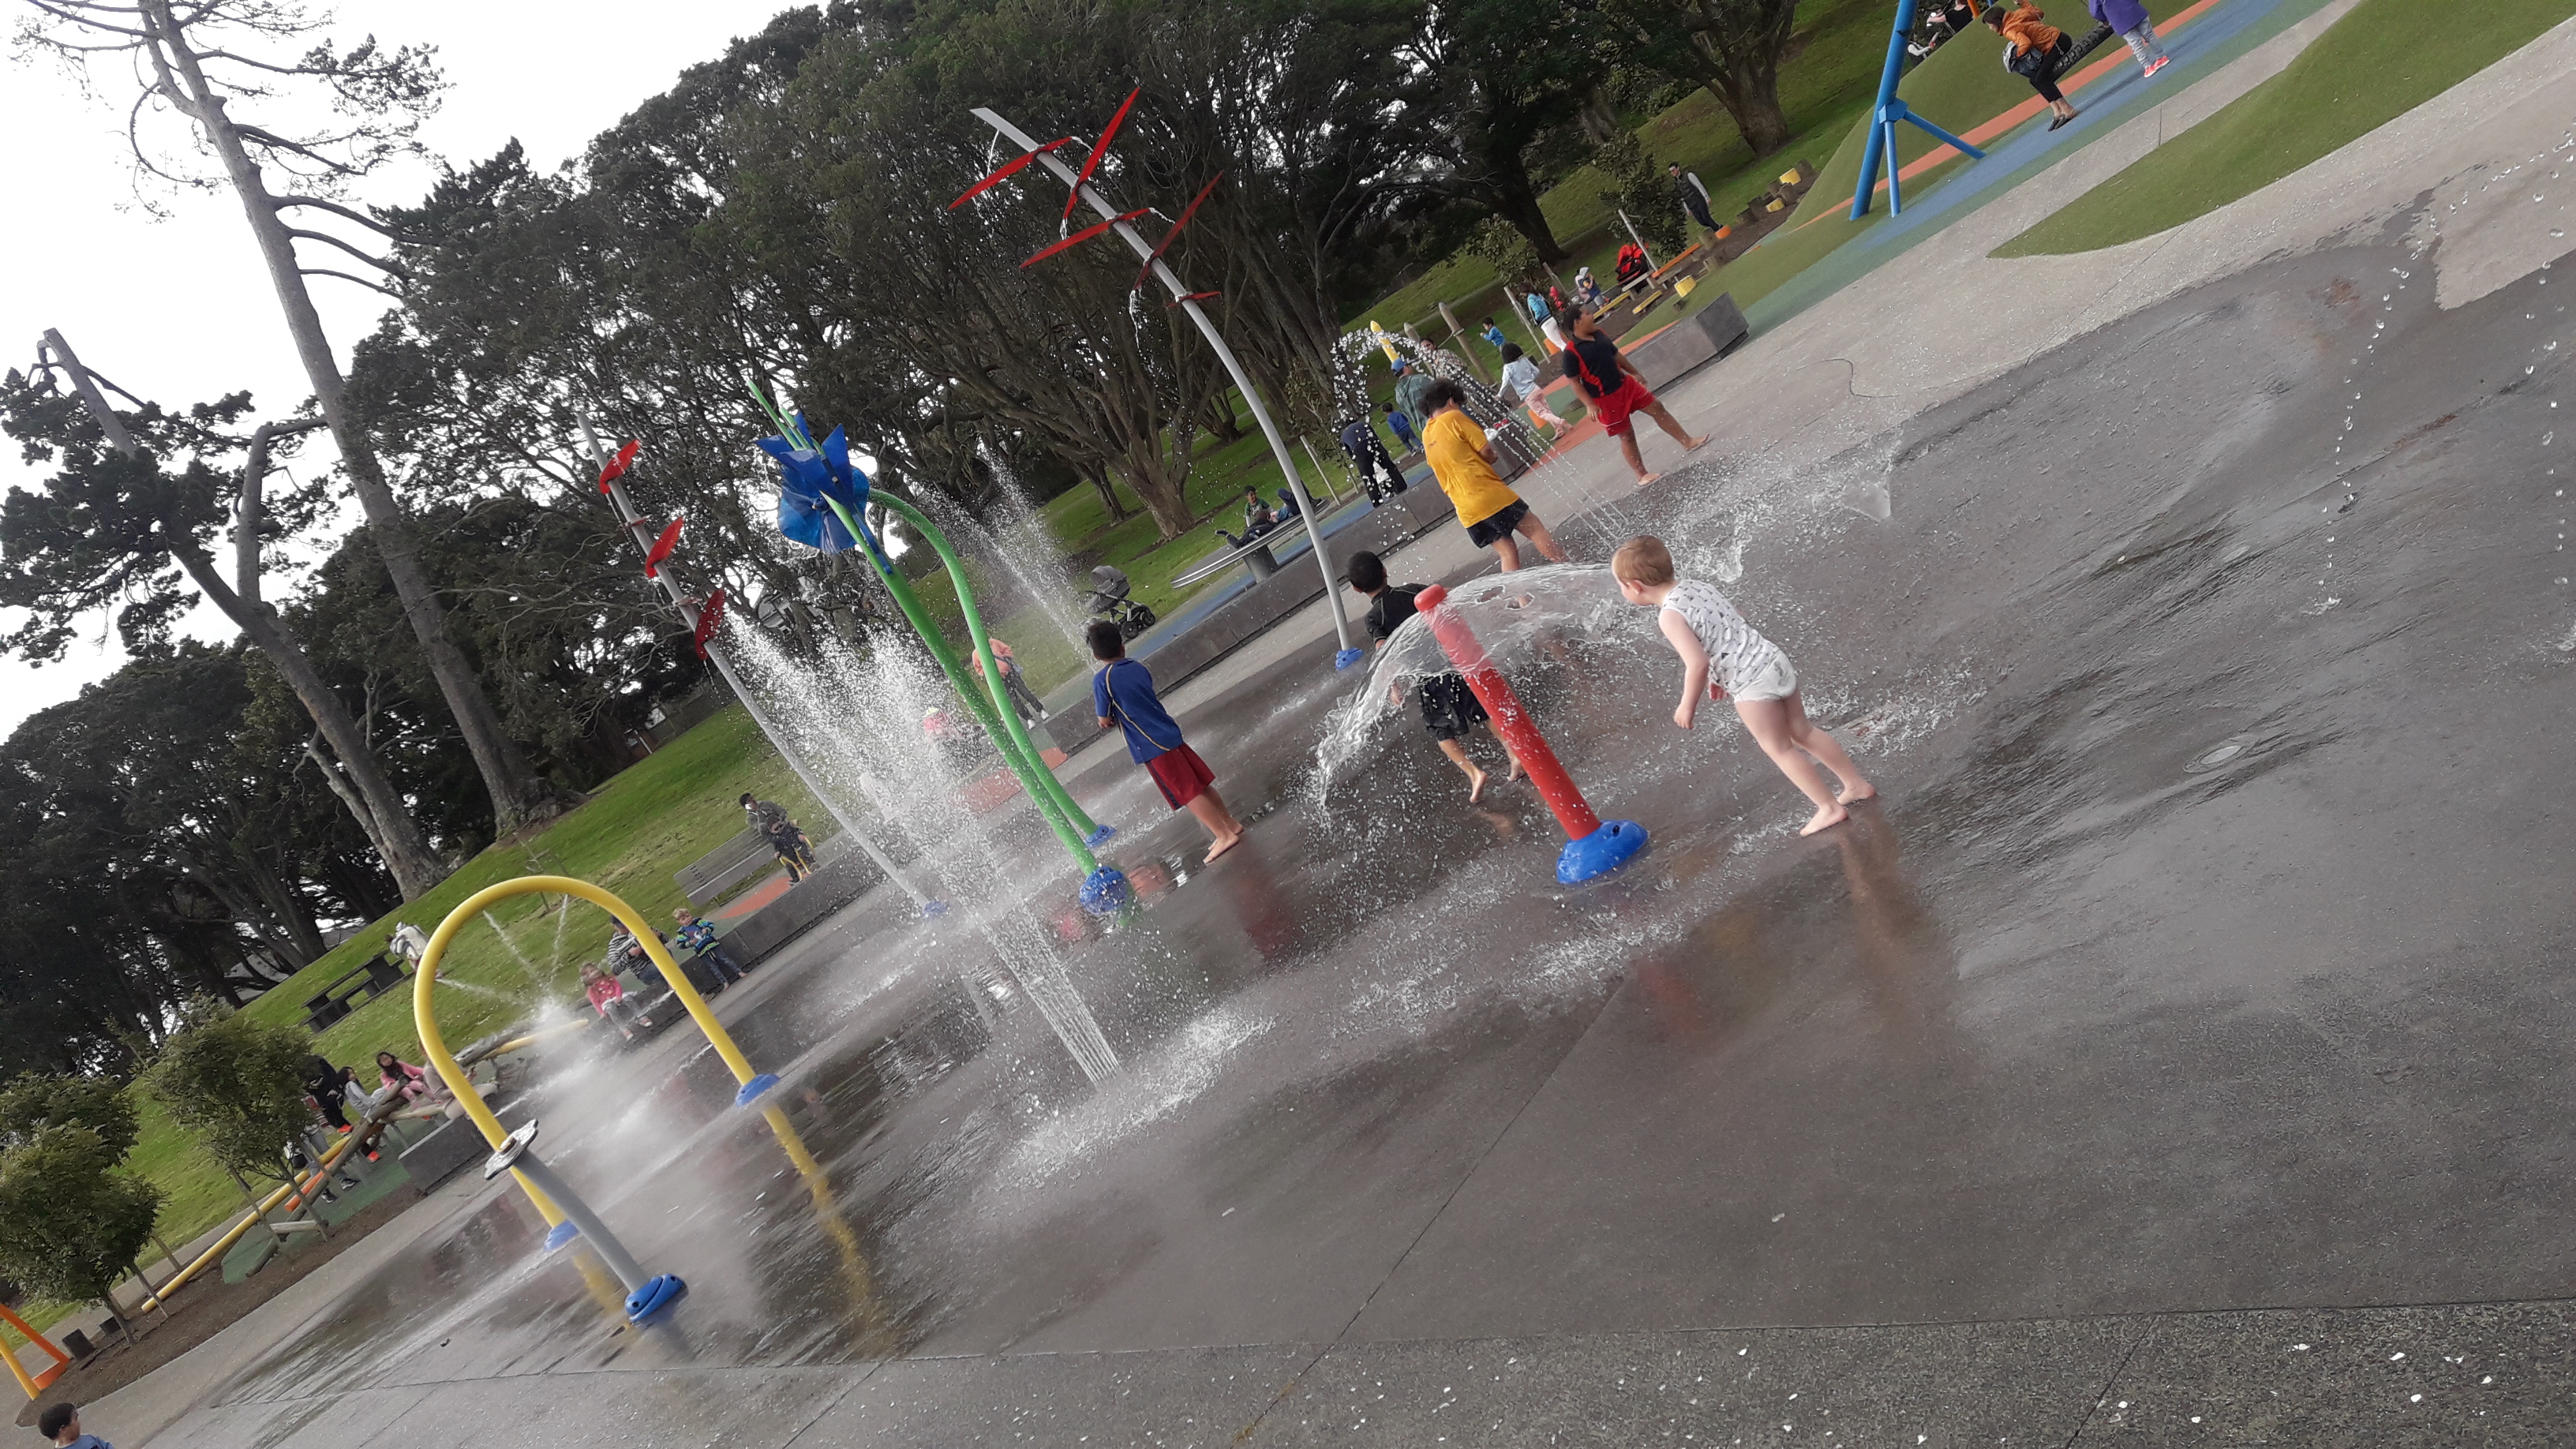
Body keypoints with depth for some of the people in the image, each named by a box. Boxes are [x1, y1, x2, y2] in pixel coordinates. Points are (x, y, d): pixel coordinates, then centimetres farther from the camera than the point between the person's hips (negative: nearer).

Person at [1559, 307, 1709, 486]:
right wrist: (1590, 405, -18)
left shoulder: (1598, 335, 2)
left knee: (1657, 408, 12)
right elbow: (1574, 382, -16)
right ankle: (1642, 476, 18)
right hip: (1605, 399, -7)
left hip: (1624, 384, 7)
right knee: (1626, 435, 3)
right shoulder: (1571, 352, -21)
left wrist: (1635, 373, 23)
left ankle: (1688, 442, 26)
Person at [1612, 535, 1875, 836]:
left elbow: (1698, 664, -26)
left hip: (1752, 685, -9)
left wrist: (1687, 705, -10)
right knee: (1802, 732, 22)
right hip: (1773, 660, 9)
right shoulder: (1699, 585, 8)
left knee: (1779, 748, 10)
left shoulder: (1670, 616, -18)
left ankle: (1830, 807, 17)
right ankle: (1857, 784, 34)